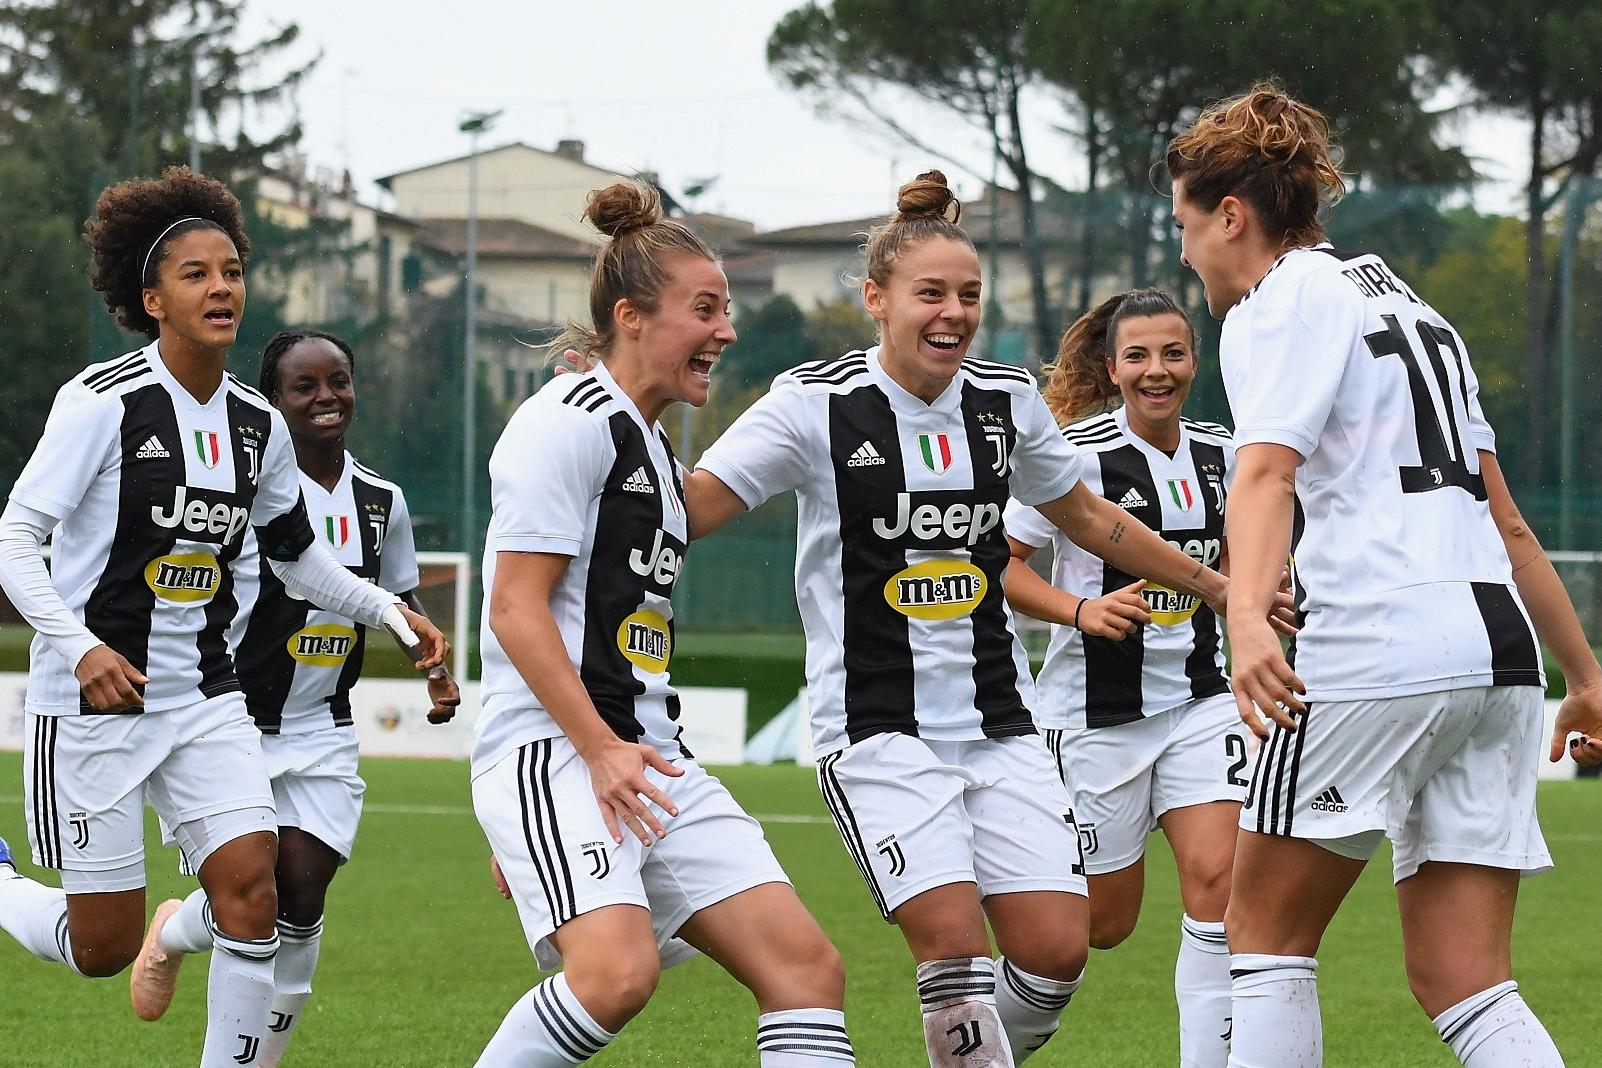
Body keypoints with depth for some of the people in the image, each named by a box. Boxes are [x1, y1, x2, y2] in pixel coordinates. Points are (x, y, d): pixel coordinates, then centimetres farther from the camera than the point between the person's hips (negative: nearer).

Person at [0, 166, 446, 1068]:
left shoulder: (258, 426, 6)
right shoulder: (103, 402, -13)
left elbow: (296, 553, 21)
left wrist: (391, 612, 8)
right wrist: (78, 646, -29)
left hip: (206, 700, 5)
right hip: (94, 699, -5)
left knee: (252, 888, -13)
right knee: (104, 948, -2)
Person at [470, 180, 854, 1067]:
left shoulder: (651, 446, 22)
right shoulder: (573, 421, -7)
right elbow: (515, 608, -14)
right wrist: (600, 749, -21)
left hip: (644, 757, 10)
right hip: (552, 751, -10)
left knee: (805, 965, -3)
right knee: (618, 970, -30)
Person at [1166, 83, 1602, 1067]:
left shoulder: (1280, 304, 0)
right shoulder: (1407, 305, 26)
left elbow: (1266, 471, -20)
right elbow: (1505, 520, 28)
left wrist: (1246, 618, -35)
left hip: (1378, 645, -8)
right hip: (1499, 647, 8)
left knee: (1266, 936, 6)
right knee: (1466, 986, 4)